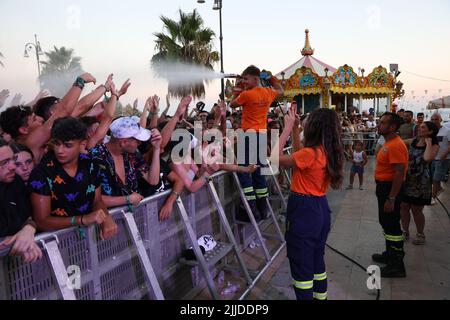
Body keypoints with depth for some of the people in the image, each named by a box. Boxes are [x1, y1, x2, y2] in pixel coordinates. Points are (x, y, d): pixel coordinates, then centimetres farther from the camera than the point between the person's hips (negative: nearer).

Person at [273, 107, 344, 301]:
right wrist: (293, 128, 12)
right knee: (317, 259, 23)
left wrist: (288, 128, -11)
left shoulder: (310, 153, -23)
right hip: (320, 208, 9)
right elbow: (298, 155, 15)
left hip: (303, 211, -9)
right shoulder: (332, 153, 3)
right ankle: (320, 296, 38)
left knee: (301, 264, 7)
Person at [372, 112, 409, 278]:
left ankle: (397, 265, 9)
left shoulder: (396, 145, -22)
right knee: (385, 222, 21)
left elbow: (399, 173, -26)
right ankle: (390, 254, 37)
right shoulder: (389, 143, 11)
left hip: (391, 188, -11)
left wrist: (391, 199, -27)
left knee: (392, 225, -2)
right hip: (384, 186, 11)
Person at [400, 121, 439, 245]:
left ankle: (420, 235, 28)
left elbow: (428, 158, -29)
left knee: (416, 210, 6)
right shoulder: (413, 141, 5)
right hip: (407, 179, 5)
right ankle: (405, 232, 29)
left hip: (421, 182, -5)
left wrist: (428, 143, -19)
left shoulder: (434, 145, -10)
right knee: (403, 207, 10)